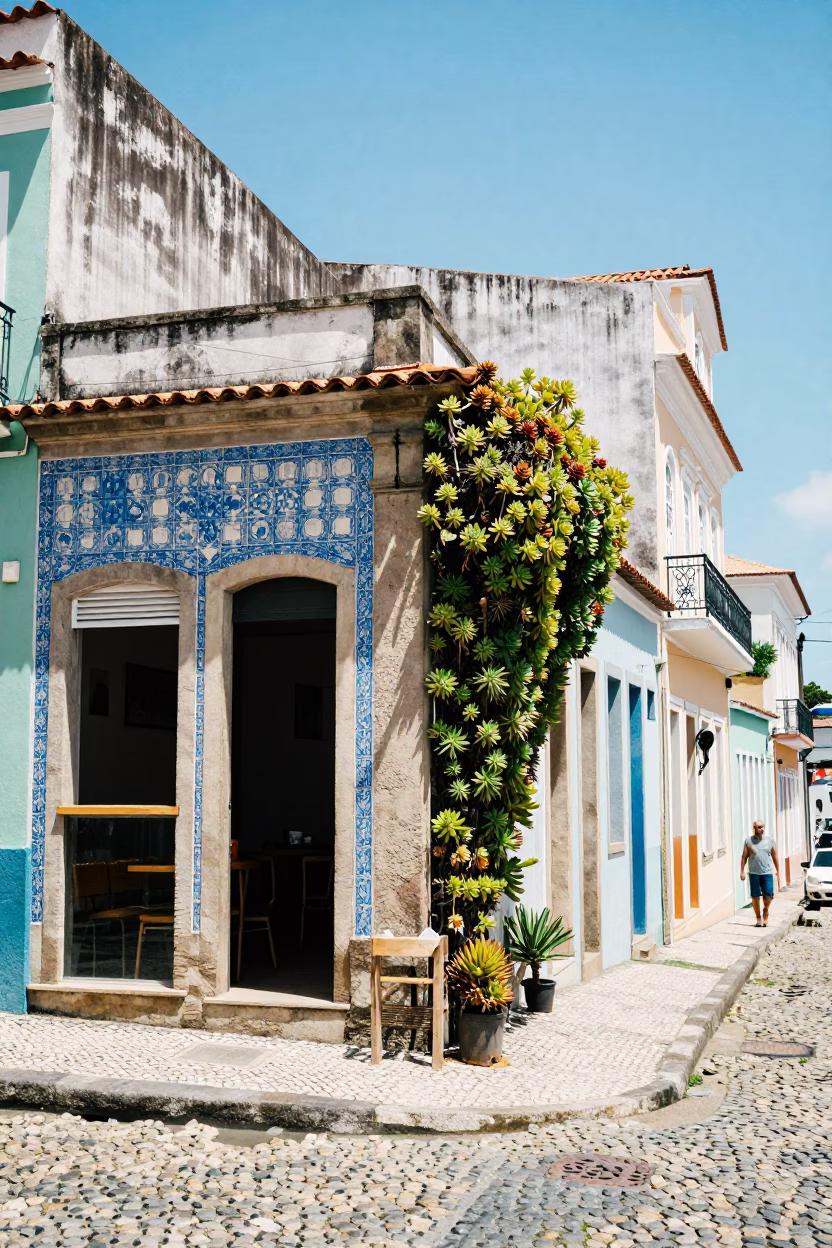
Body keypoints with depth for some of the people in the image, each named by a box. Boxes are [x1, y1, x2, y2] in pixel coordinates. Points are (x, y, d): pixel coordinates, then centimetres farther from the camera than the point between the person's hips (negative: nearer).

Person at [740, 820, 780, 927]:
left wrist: (778, 872, 7)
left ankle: (765, 910, 23)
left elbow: (775, 857, 8)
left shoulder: (770, 840, 5)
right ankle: (758, 918, 17)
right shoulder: (749, 841, 2)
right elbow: (744, 857, 4)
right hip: (754, 873, 0)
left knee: (768, 895, -6)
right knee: (755, 896, 3)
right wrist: (742, 871, -1)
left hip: (767, 873, 0)